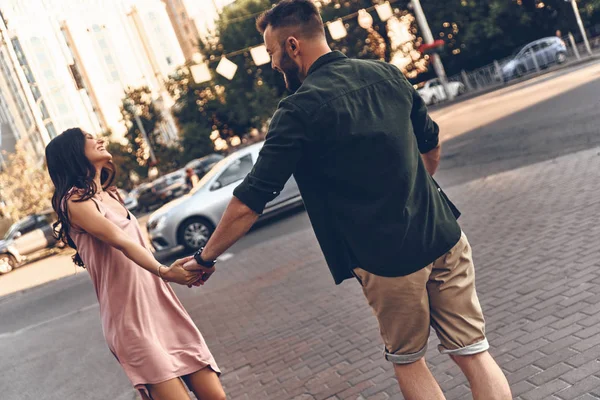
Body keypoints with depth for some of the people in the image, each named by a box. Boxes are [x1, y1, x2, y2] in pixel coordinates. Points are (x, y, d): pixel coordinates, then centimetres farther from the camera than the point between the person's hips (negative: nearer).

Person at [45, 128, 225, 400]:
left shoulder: (110, 194, 18)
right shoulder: (75, 200, -9)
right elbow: (120, 242, -24)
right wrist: (164, 271, -38)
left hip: (162, 307, 7)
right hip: (131, 319, -7)